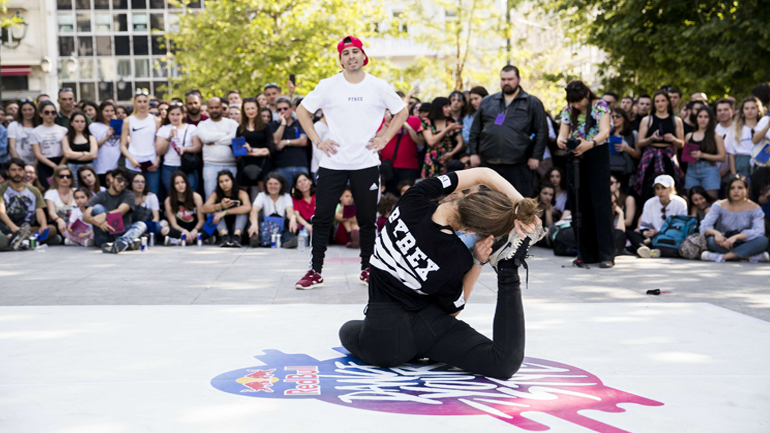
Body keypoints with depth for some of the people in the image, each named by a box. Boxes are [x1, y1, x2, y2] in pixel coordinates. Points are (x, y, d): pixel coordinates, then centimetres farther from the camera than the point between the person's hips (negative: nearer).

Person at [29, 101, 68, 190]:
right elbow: (37, 154, -1)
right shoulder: (35, 132, 5)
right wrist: (54, 166, -11)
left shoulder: (63, 130, 11)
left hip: (62, 164, 2)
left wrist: (61, 165, -11)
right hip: (45, 166, -2)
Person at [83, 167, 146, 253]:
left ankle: (122, 242, -63)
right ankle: (128, 241, -38)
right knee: (97, 207, -21)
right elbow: (85, 216, -10)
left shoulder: (128, 195, 9)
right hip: (104, 236, 0)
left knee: (141, 224, -26)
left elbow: (120, 211, -13)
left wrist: (104, 215, -34)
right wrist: (97, 222, -33)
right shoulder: (100, 197, 7)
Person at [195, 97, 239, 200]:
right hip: (210, 166, 0)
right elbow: (206, 137, -8)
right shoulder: (203, 124, 13)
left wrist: (214, 142, -4)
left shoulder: (231, 123, 12)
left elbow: (235, 138, -7)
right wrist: (225, 134, 0)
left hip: (230, 165, 0)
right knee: (210, 196, -4)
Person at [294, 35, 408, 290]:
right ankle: (315, 271, 5)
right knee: (322, 217, -2)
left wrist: (384, 138, 3)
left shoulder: (378, 86, 3)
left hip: (366, 163, 0)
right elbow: (302, 111, 9)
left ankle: (367, 269, 19)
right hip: (333, 162, 0)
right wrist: (317, 140, 0)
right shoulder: (328, 86, 1)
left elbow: (402, 112, 14)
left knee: (367, 219, 6)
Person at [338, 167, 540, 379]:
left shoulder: (415, 200, -19)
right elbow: (453, 310, -3)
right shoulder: (459, 258, -24)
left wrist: (523, 209, -14)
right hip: (428, 327, -3)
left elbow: (483, 174, -7)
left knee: (348, 329, 36)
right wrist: (478, 262, -9)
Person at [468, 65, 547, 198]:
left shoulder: (533, 103, 7)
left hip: (518, 166, -3)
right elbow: (475, 130, 17)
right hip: (488, 163, 3)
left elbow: (542, 132, 3)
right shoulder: (487, 102, 15)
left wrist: (536, 156, -5)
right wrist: (474, 153, 7)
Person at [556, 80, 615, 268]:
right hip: (575, 158, 5)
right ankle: (586, 254, 11)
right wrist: (560, 141, -27)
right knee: (578, 206, 3)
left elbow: (605, 131, -19)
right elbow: (563, 133, -1)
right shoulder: (568, 111, 6)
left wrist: (589, 144, -40)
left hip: (597, 156, -5)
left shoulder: (600, 106, -6)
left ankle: (607, 255, -10)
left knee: (601, 206, -9)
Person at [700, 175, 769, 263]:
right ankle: (751, 256, -32)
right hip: (724, 244, 0)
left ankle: (722, 257, -35)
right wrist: (716, 233, -33)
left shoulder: (754, 208, -3)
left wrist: (736, 237, -33)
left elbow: (759, 231, -18)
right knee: (711, 240, -33)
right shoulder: (719, 206, -1)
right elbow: (704, 227, -9)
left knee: (763, 240, -31)